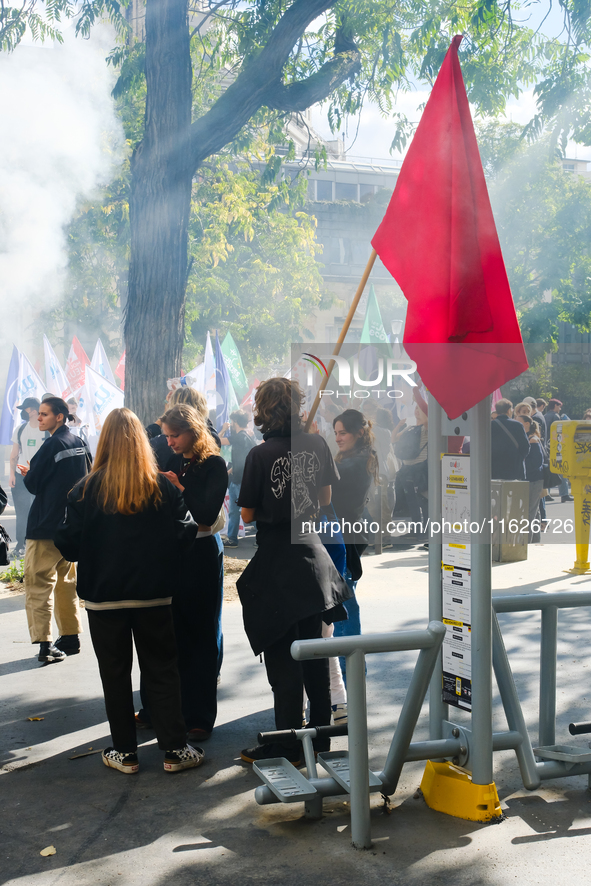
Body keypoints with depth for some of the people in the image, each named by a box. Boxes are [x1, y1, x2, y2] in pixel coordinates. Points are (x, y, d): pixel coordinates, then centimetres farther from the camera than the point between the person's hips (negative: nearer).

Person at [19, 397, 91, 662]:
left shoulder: (52, 446, -16)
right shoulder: (79, 443, 7)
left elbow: (33, 485, -13)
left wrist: (27, 473, 9)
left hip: (46, 526, -8)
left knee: (39, 583, -4)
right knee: (66, 580, 17)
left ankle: (44, 643, -10)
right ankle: (70, 637, 21)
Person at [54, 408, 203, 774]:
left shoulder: (87, 490, -9)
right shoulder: (163, 487, -7)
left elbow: (68, 544, -9)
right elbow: (185, 534, -8)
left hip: (104, 597, 0)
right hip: (153, 596, 1)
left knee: (115, 674, 11)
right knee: (162, 670, 10)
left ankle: (125, 752, 18)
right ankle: (175, 750, 13)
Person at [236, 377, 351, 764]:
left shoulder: (261, 454, -15)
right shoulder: (317, 445, -2)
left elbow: (248, 514, -9)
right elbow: (326, 499, 8)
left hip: (277, 565, -5)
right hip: (313, 557, 5)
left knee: (282, 658, 3)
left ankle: (289, 746, 10)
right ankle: (320, 737, 27)